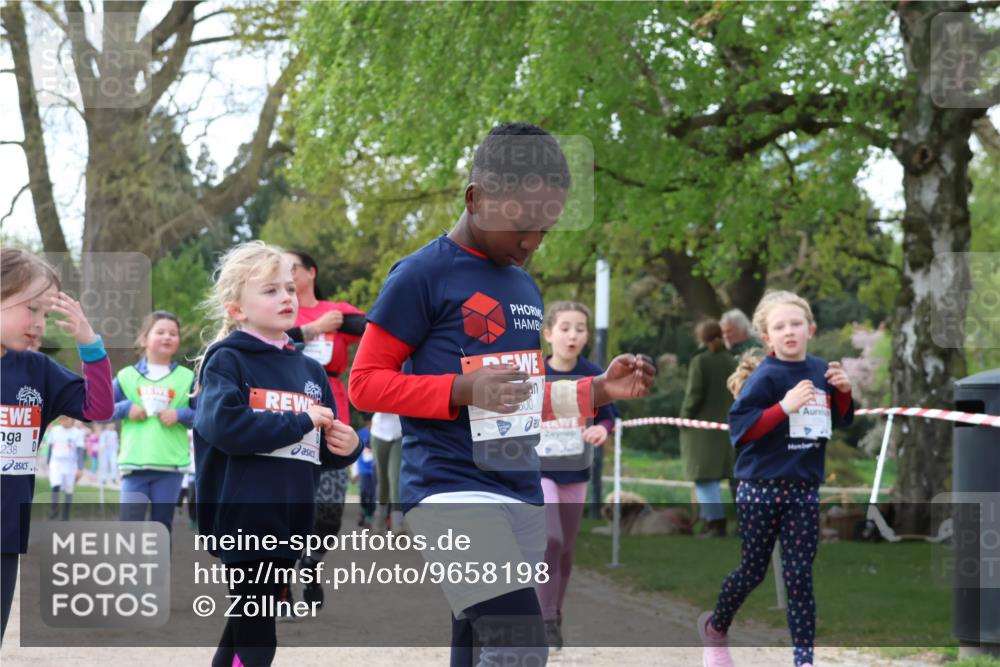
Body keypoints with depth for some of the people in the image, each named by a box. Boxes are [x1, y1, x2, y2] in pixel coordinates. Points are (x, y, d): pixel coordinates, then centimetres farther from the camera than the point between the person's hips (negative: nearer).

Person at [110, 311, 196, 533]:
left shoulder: (187, 378, 6)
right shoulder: (127, 376, 7)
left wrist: (180, 415, -9)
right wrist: (125, 408, -7)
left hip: (171, 465, 1)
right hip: (134, 463, -1)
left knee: (162, 527, 7)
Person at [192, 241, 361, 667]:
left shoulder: (309, 371, 14)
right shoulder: (227, 360, -4)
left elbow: (324, 451, 22)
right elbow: (223, 425, -22)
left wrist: (346, 447, -2)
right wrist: (300, 422, -16)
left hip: (291, 524, 6)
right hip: (242, 517, -6)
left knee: (244, 632, 15)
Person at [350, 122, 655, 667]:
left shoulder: (526, 287, 17)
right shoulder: (423, 274, -6)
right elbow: (365, 383, -7)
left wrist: (597, 391, 9)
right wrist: (463, 390, -20)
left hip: (521, 494, 8)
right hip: (451, 489, -8)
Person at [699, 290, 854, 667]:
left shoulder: (820, 371, 3)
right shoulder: (765, 376, -14)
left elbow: (840, 421, 17)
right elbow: (739, 427, -22)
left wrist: (843, 392, -2)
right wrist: (785, 406, -29)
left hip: (804, 490, 4)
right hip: (761, 489, -4)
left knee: (800, 574, 2)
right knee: (753, 569, 8)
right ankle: (715, 627, 34)